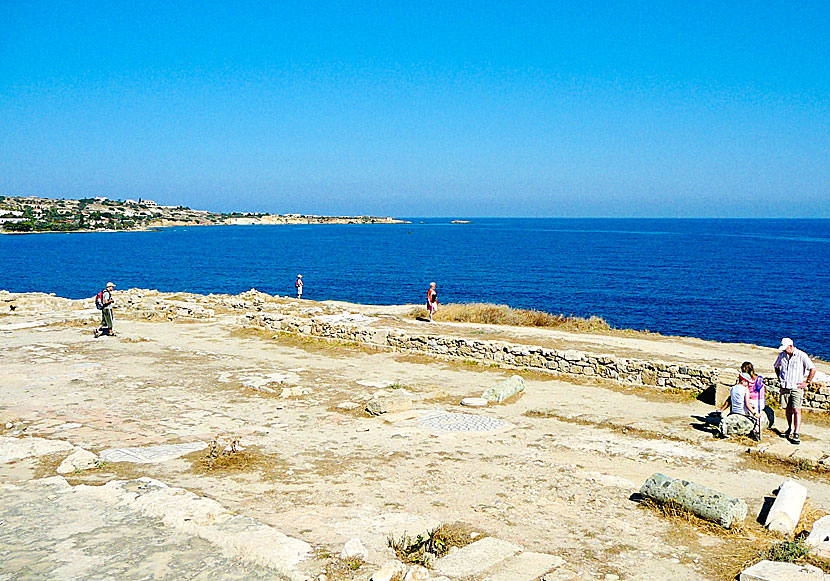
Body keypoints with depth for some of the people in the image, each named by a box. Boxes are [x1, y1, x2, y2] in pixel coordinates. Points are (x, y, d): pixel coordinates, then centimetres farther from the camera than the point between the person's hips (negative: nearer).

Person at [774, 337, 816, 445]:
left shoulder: (801, 355, -9)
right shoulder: (782, 355, 6)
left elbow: (813, 369, -7)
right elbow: (776, 367, 25)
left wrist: (806, 382, -5)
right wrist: (780, 379, 15)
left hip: (797, 388, -4)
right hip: (785, 387, 4)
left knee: (796, 410, -10)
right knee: (788, 409, 10)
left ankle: (797, 434, -10)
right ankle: (790, 429, 25)